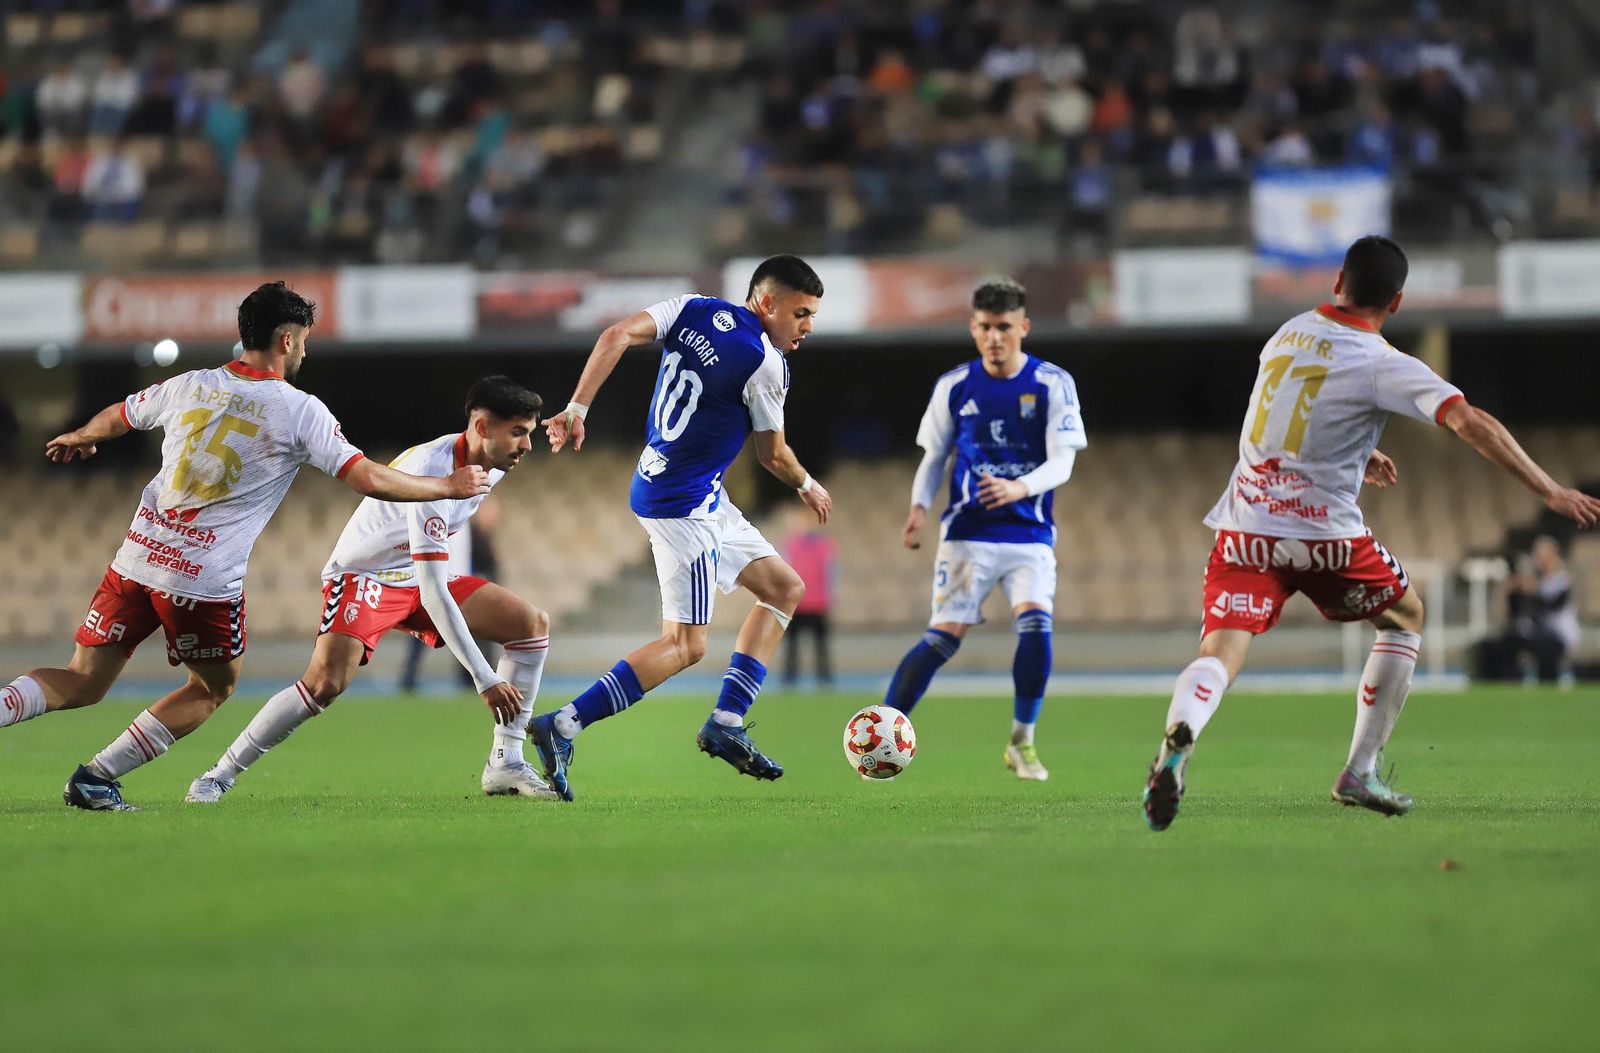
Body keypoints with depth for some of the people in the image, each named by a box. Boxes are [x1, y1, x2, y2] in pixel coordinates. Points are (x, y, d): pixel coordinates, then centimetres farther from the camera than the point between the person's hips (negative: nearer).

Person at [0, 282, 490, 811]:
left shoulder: (188, 386, 8)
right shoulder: (301, 411, -5)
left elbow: (113, 419, 25)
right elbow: (369, 479, -8)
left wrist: (76, 439, 49)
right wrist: (450, 486, 6)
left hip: (137, 559, 4)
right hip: (205, 579, -4)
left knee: (82, 683, 12)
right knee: (215, 686, 19)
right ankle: (97, 777, 10)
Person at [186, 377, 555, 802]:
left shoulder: (490, 463, -7)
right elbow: (433, 596, -37)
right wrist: (484, 679, -37)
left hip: (419, 573, 9)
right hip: (363, 575, -9)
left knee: (532, 623, -3)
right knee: (326, 683, -30)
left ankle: (505, 765, -3)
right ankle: (218, 777, -17)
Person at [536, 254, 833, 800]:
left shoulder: (694, 310, 3)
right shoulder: (765, 364, -16)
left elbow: (617, 335, -8)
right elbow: (772, 456, -3)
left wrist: (576, 409, -8)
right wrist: (807, 487, 17)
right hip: (683, 504, -10)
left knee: (784, 588, 16)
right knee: (685, 644, -9)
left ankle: (726, 724, 13)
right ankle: (562, 726, -15)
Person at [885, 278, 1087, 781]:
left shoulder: (1053, 384, -2)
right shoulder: (954, 386, 3)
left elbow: (1062, 462, -8)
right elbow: (934, 456, 12)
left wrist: (1021, 487, -28)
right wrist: (919, 506, -7)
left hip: (1030, 533, 0)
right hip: (968, 531, 0)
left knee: (1035, 624, -21)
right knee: (944, 636, -12)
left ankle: (1022, 741, -2)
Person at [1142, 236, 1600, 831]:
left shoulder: (1289, 334, 11)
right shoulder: (1381, 364, -8)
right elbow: (1470, 423, -18)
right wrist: (1551, 492, -17)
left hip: (1245, 526, 4)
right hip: (1323, 533, -4)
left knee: (1221, 652, -10)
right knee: (1406, 619, 22)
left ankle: (1179, 737, -45)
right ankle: (1359, 775, 19)